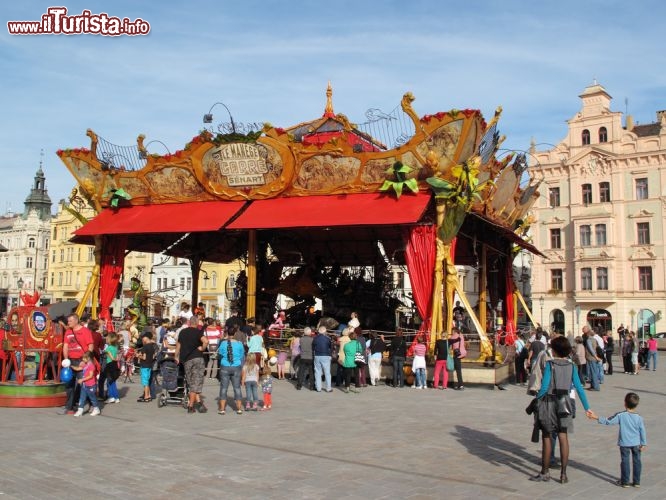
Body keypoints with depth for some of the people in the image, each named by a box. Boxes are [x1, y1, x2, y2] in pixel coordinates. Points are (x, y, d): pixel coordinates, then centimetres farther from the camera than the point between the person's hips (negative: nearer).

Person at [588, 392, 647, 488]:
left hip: (624, 443, -2)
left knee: (625, 461, 7)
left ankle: (624, 481, 12)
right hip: (636, 443, 2)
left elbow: (608, 421, -10)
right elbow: (642, 432, -3)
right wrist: (643, 444, 6)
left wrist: (597, 417, -3)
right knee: (637, 461, 12)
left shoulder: (620, 415, -13)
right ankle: (637, 482, 19)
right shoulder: (639, 418, -7)